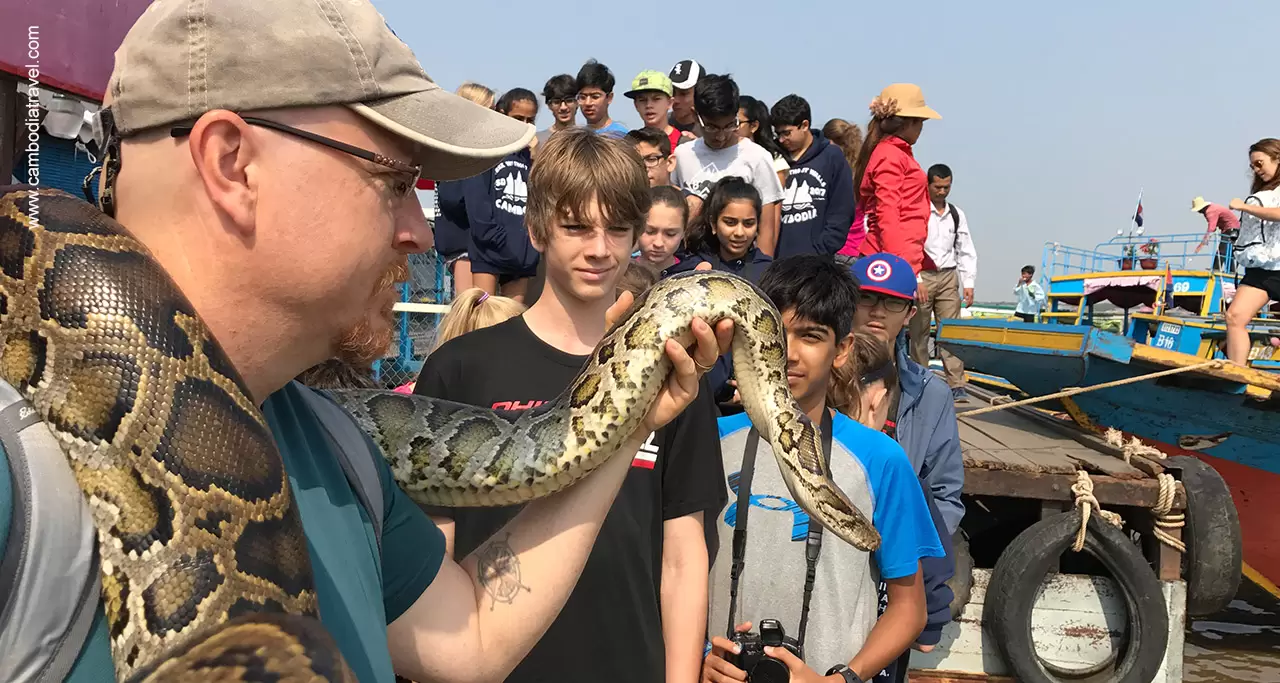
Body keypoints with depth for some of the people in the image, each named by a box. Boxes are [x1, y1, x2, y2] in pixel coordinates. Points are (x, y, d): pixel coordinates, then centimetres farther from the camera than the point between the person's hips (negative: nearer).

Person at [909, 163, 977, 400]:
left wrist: (968, 284, 6)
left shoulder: (956, 214, 12)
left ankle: (956, 384, -4)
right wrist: (915, 280, -17)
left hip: (948, 276, 4)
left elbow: (966, 251, 14)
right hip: (921, 277, -3)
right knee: (919, 331, 2)